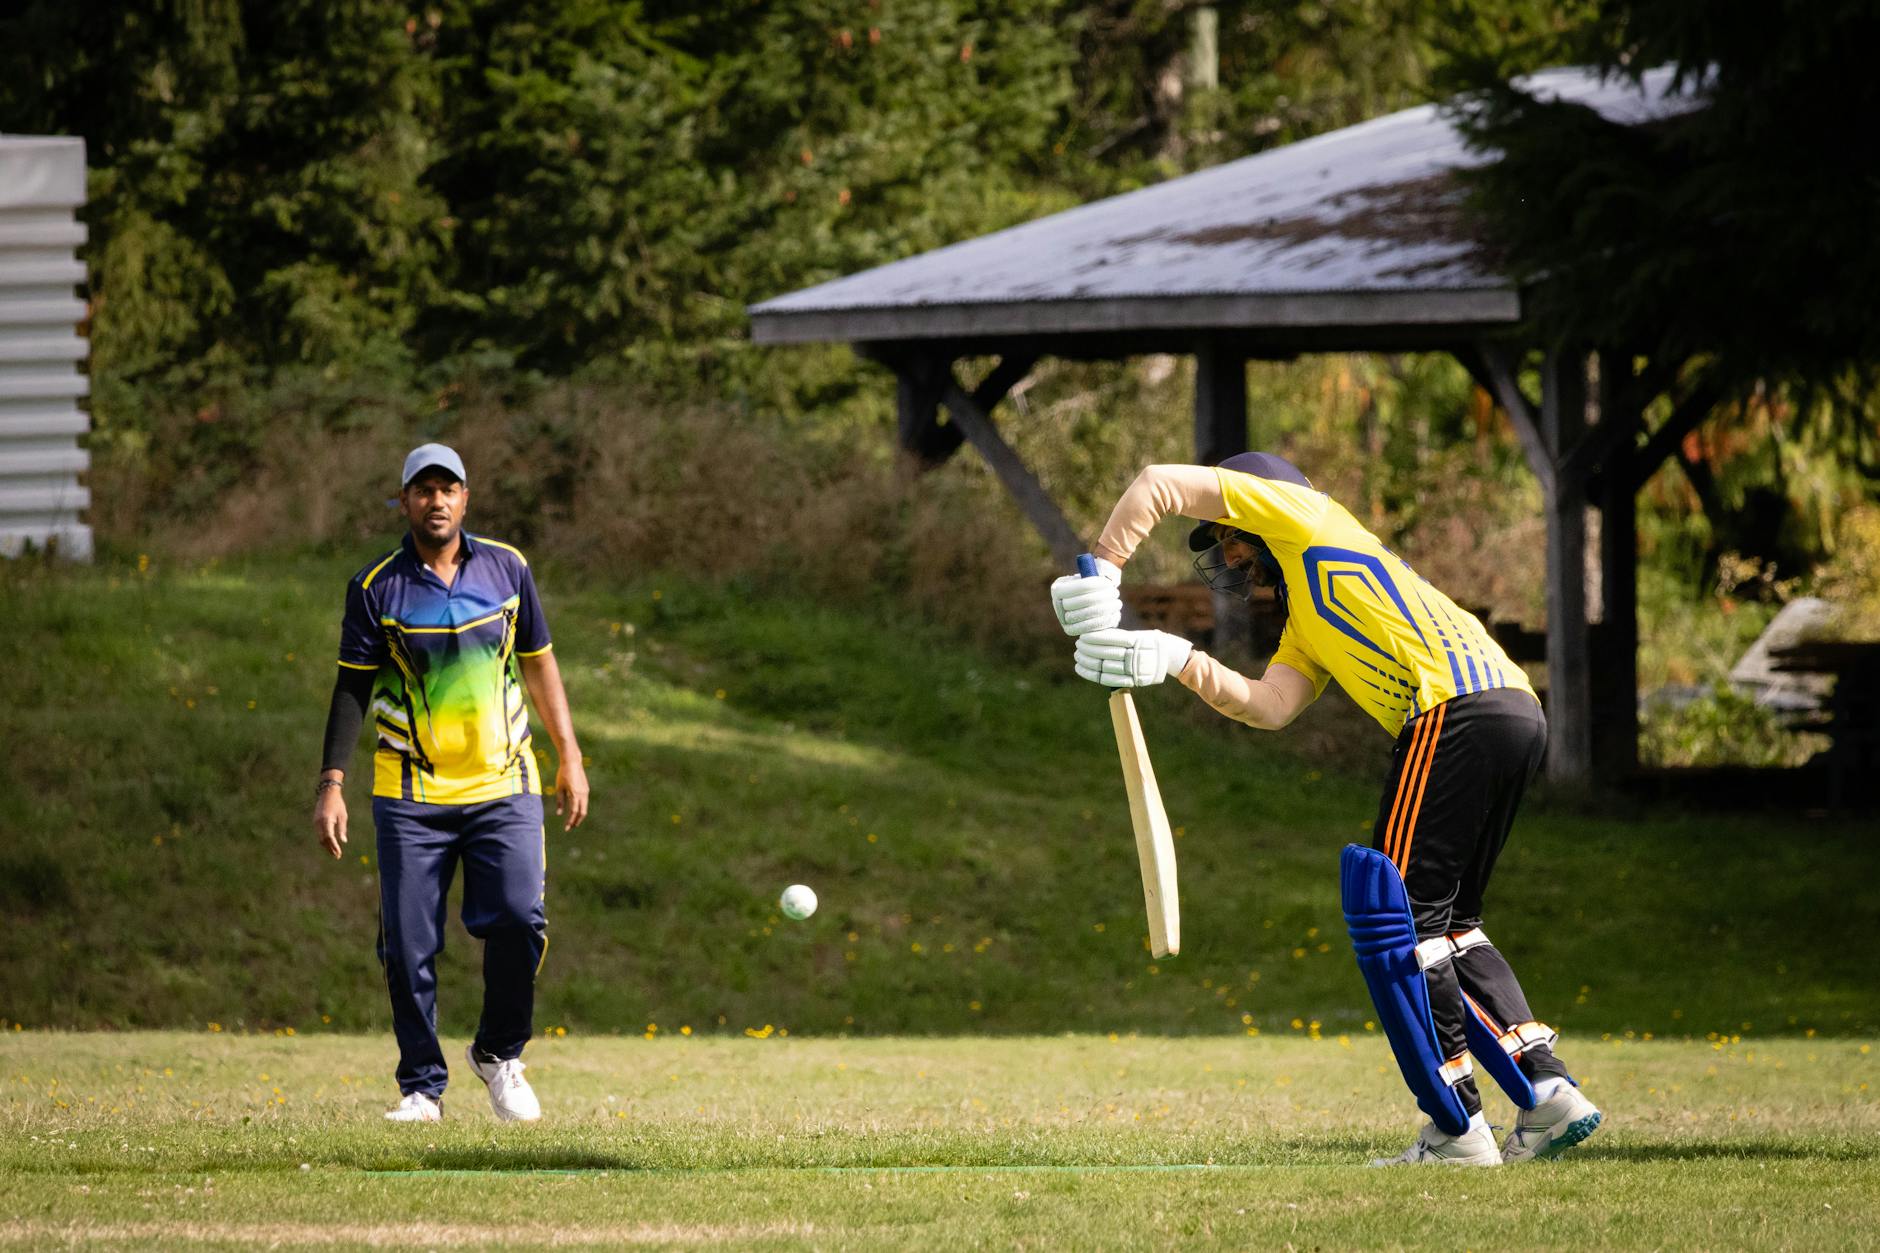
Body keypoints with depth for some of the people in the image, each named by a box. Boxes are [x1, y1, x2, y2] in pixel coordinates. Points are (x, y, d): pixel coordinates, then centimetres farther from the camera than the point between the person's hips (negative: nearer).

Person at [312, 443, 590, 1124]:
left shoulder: (506, 568, 5)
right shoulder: (376, 588, -2)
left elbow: (539, 661, 15)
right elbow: (352, 687, 0)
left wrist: (570, 756, 12)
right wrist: (331, 784, -7)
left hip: (502, 785, 1)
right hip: (410, 793, -1)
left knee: (520, 918, -15)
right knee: (408, 945, -5)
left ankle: (498, 1054, 8)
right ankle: (422, 1086, 8)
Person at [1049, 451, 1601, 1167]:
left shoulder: (1304, 514, 13)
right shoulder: (1305, 626, 33)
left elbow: (1160, 485, 8)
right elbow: (1269, 707, 15)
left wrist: (1104, 574, 11)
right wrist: (1178, 662, 4)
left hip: (1456, 707, -9)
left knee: (1397, 914, -7)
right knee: (1444, 924, 16)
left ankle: (1458, 1128, -8)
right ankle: (1547, 1092, 9)